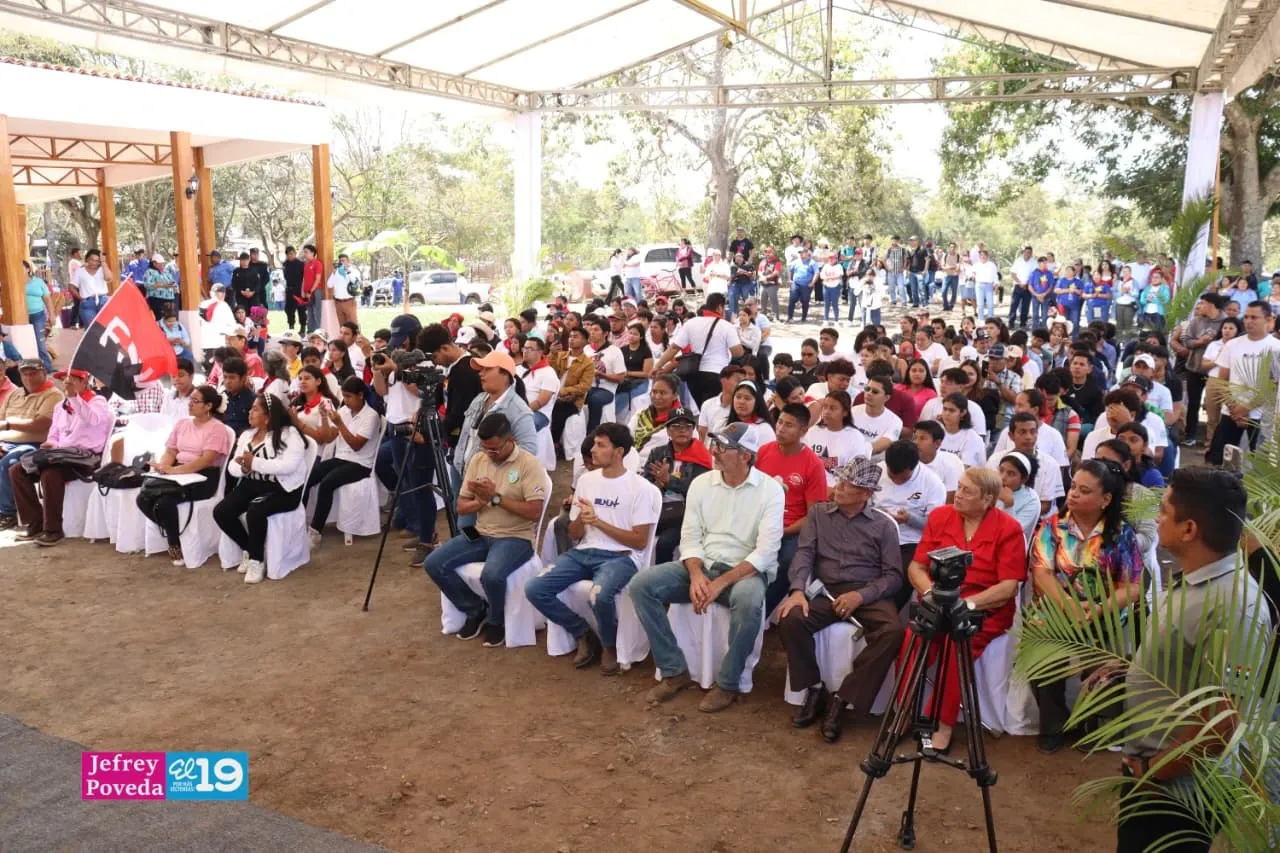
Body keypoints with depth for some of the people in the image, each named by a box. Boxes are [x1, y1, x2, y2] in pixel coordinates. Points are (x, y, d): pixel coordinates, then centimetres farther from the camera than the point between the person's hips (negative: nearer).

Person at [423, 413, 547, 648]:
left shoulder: (529, 464, -12)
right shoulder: (477, 460, 5)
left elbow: (534, 512, -20)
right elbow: (461, 507, 8)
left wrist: (496, 498, -22)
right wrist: (481, 501, -14)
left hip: (516, 537, -6)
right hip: (480, 533, 6)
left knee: (491, 575, -34)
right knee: (434, 564, -11)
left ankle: (496, 621, -1)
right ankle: (475, 610, 9)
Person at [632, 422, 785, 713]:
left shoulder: (770, 490, -10)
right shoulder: (700, 484, 3)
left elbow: (765, 552, -16)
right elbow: (690, 538, 2)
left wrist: (721, 583, -24)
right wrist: (696, 576, -19)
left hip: (747, 570, -4)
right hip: (703, 566, 4)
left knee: (748, 601, -40)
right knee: (642, 584, -17)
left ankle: (728, 684, -16)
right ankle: (675, 671, -6)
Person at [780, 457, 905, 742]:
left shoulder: (883, 525, 9)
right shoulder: (818, 513, 14)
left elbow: (894, 575, 2)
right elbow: (804, 554, 2)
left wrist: (861, 595, -16)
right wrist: (798, 589, -17)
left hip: (868, 595, -1)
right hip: (825, 590, 1)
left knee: (894, 631, -31)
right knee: (790, 618, -29)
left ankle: (842, 698, -19)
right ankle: (815, 690, -6)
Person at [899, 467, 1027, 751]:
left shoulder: (1008, 528, -4)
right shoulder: (939, 516, 7)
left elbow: (1009, 587, -9)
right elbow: (915, 568, 7)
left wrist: (967, 603, -20)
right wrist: (933, 594, -13)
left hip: (985, 609, -3)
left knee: (957, 645, -33)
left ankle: (945, 725, -17)